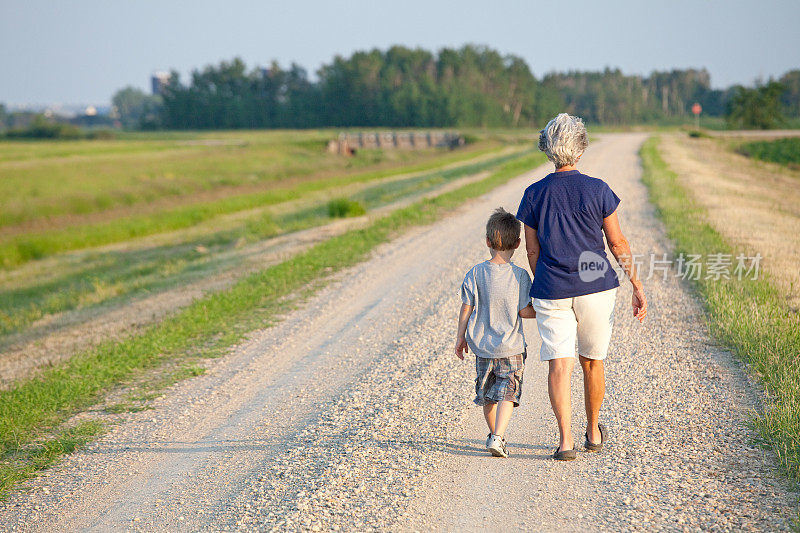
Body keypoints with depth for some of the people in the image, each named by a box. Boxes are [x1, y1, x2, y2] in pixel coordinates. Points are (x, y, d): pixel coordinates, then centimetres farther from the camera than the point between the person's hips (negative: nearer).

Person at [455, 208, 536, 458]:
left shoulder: (475, 273, -6)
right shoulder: (519, 275, -10)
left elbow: (466, 308, -2)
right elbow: (524, 311, -9)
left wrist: (460, 337, 9)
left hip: (482, 346, 3)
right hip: (511, 348, -3)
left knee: (487, 394, 17)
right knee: (507, 393, -3)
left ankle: (494, 434, 28)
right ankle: (497, 437, -19)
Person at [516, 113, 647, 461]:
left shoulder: (534, 195, -1)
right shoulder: (597, 190, -5)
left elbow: (532, 250, 5)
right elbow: (617, 243, -1)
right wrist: (637, 287, 6)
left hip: (551, 291, 0)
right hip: (596, 288, 0)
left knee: (559, 365, -2)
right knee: (592, 362, 16)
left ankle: (565, 439, -16)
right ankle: (594, 433, 30)